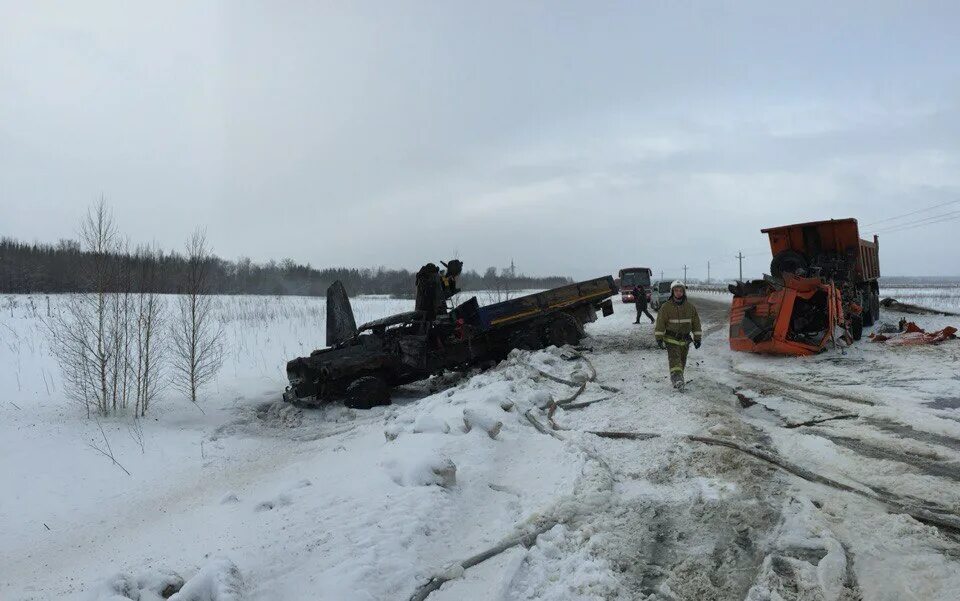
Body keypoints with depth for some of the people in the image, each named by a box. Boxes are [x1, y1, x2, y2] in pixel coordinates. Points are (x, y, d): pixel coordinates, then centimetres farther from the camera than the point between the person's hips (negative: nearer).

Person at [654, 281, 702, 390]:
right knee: (674, 359, -18)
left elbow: (696, 323, 9)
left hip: (685, 340, 4)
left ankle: (677, 379, 26)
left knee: (682, 361, 12)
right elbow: (660, 323, -6)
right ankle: (677, 379, -29)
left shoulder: (690, 307, 4)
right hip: (671, 339, -4)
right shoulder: (666, 307, -6)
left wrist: (697, 338, 7)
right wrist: (659, 337, -10)